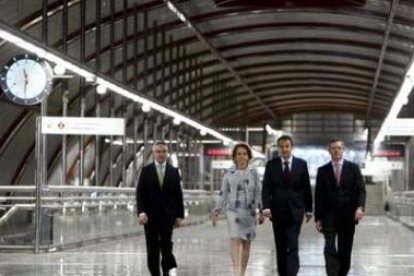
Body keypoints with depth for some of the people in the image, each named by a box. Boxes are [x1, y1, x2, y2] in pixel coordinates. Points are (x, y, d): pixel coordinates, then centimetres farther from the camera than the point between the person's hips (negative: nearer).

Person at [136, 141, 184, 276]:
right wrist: (141, 212, -16)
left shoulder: (174, 172, 6)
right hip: (150, 215, 0)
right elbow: (140, 193, -3)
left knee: (166, 244, -11)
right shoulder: (146, 171, 2)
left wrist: (179, 215, 2)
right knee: (152, 247, 5)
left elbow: (178, 195, 7)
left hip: (168, 215, 0)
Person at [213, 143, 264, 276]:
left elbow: (259, 193, 4)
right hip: (233, 211, -1)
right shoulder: (229, 173, 3)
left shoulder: (253, 173, 4)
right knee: (235, 240, -16)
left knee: (246, 243, 5)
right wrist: (217, 211, 6)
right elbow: (223, 193, 7)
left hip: (249, 211, 1)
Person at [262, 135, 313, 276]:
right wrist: (266, 207, -15)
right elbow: (266, 188, -2)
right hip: (277, 211, 1)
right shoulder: (271, 165, 3)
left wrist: (308, 209, 6)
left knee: (293, 246, -10)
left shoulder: (301, 164, 2)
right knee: (280, 247, 8)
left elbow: (306, 188, 6)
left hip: (295, 211, -1)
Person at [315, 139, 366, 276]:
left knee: (345, 251, 6)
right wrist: (318, 218, 0)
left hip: (348, 216, 1)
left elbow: (361, 189, -3)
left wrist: (360, 207, -22)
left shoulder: (353, 168, 5)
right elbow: (318, 196, 6)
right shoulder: (323, 170, 6)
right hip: (329, 216, 0)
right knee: (330, 248, -14)